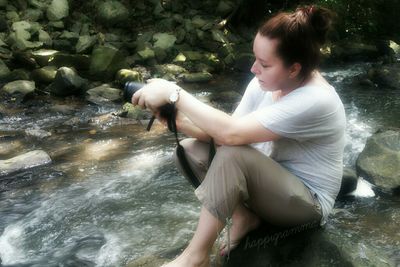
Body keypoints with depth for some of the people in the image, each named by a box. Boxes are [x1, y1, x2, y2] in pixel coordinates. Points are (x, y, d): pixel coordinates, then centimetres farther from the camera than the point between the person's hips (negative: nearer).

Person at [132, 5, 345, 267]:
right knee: (190, 150, -9)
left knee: (233, 154, -35)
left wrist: (174, 93, -32)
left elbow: (231, 133, -37)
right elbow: (221, 132, -5)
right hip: (270, 182, 7)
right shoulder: (265, 83, -7)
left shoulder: (315, 101, -30)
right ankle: (244, 215, -3)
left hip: (308, 201, -7)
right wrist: (180, 120, -23)